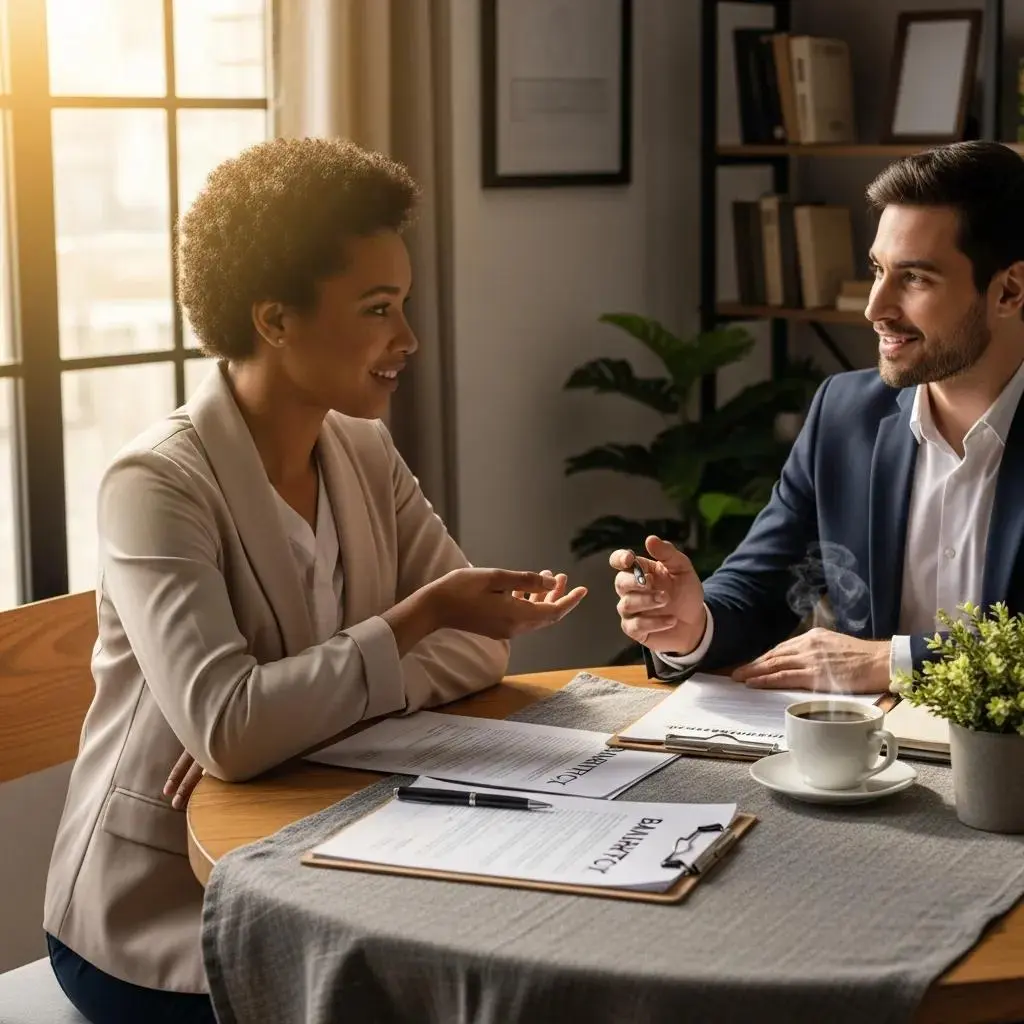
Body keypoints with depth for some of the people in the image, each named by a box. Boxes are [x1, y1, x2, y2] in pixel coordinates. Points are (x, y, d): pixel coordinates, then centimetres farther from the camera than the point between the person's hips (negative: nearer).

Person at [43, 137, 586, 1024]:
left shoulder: (364, 454, 2)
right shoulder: (160, 484, -20)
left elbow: (477, 644, -4)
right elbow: (226, 728, -31)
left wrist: (298, 718, -18)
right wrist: (419, 617, -25)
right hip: (167, 919, -6)